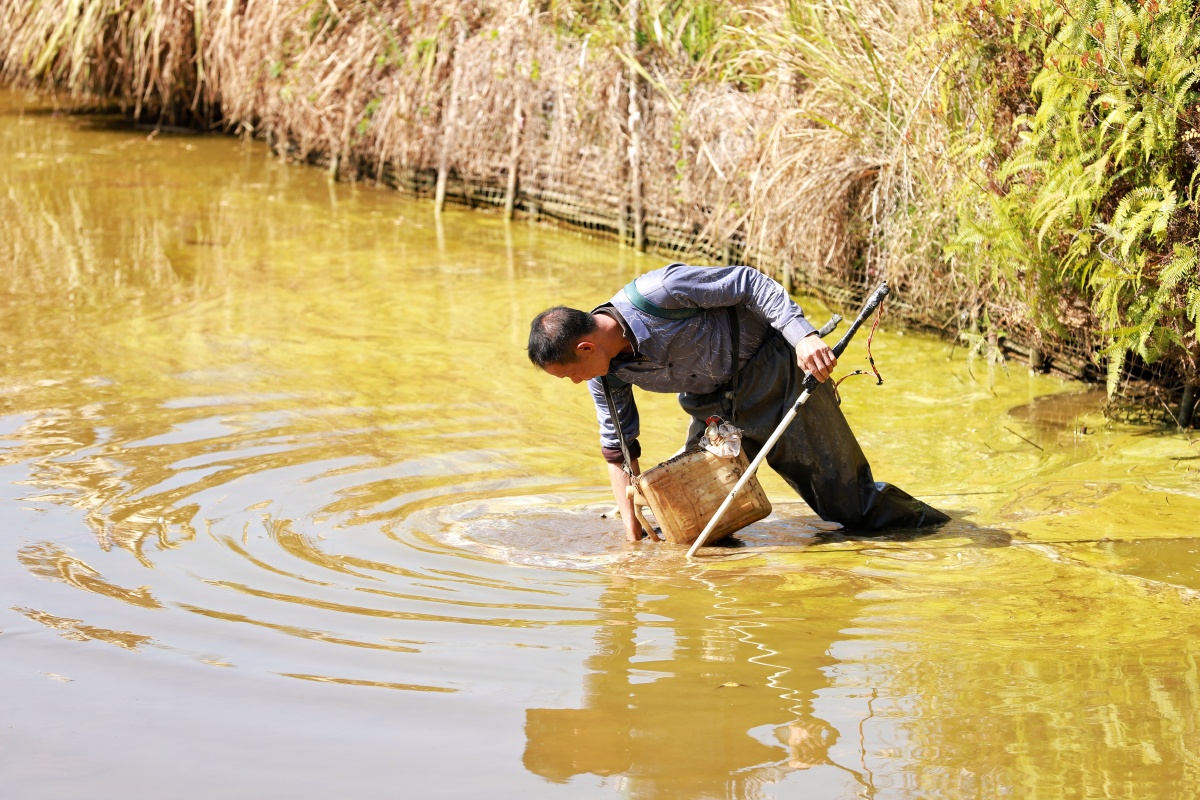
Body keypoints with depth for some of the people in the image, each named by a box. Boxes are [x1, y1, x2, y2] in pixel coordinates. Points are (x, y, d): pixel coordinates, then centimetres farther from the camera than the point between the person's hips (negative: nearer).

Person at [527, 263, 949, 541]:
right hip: (713, 403, 7)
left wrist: (803, 336, -36)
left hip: (772, 368, -6)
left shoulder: (657, 293, -32)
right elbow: (618, 447, 0)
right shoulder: (607, 373, -10)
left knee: (848, 502, 1)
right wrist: (633, 535, -2)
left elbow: (748, 283, -26)